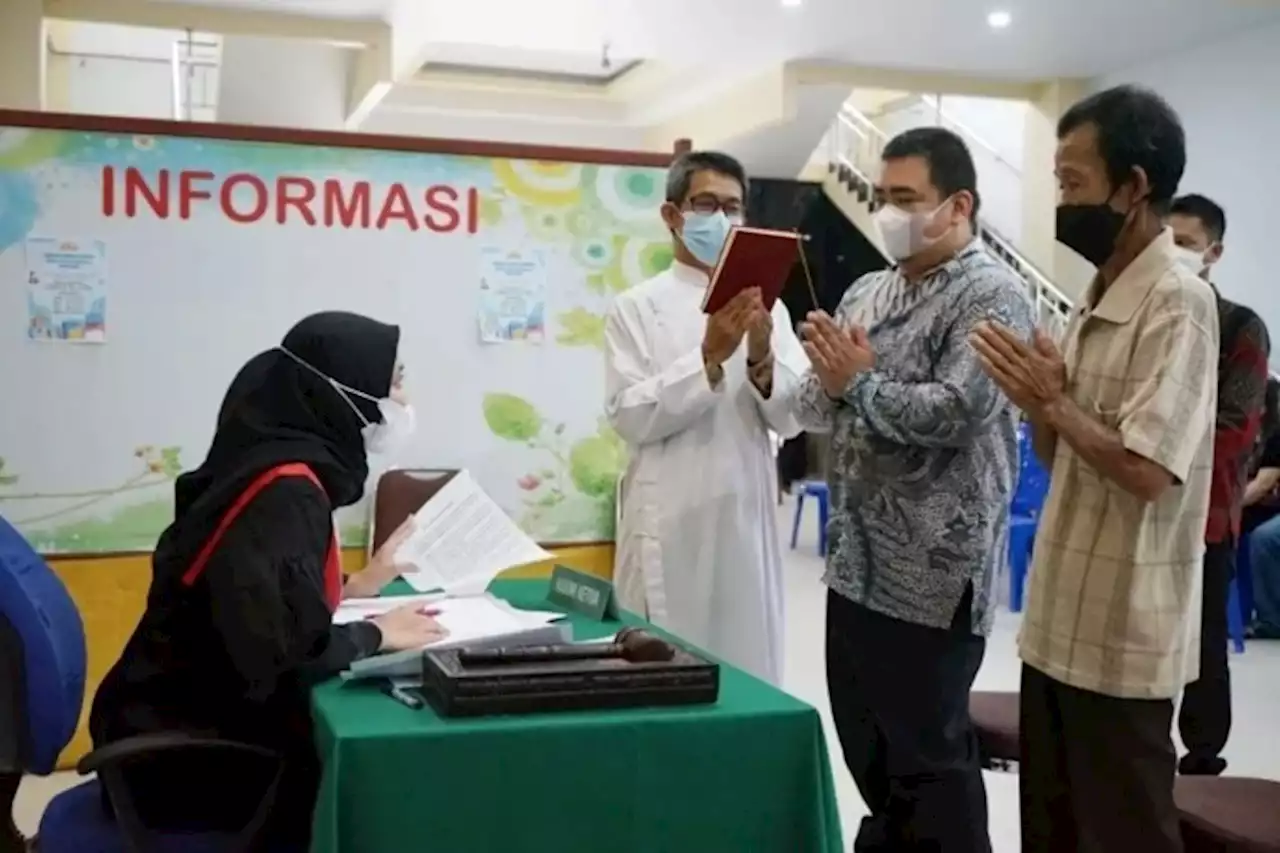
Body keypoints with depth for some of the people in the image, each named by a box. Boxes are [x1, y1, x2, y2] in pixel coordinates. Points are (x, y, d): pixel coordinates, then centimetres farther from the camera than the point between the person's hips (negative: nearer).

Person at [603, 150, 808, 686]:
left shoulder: (766, 308, 9)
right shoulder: (636, 307, 0)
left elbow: (791, 418, 3)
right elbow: (629, 417, -10)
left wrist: (762, 358, -16)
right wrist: (709, 357, -19)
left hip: (746, 519, 3)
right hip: (669, 524, -3)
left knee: (749, 662, 9)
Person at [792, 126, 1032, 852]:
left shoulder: (991, 295, -11)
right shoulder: (867, 292, 13)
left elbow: (955, 413, -24)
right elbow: (813, 410, 12)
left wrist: (860, 384, -11)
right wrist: (830, 382, -10)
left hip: (934, 573, -8)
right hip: (858, 562, 8)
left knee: (930, 758, 4)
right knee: (867, 745, 19)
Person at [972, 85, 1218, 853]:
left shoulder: (1178, 303, -17)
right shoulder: (1096, 301, 11)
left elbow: (1145, 471, -24)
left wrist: (1054, 399, -14)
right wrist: (1039, 402, -4)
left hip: (1122, 638, -9)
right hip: (1060, 622, 9)